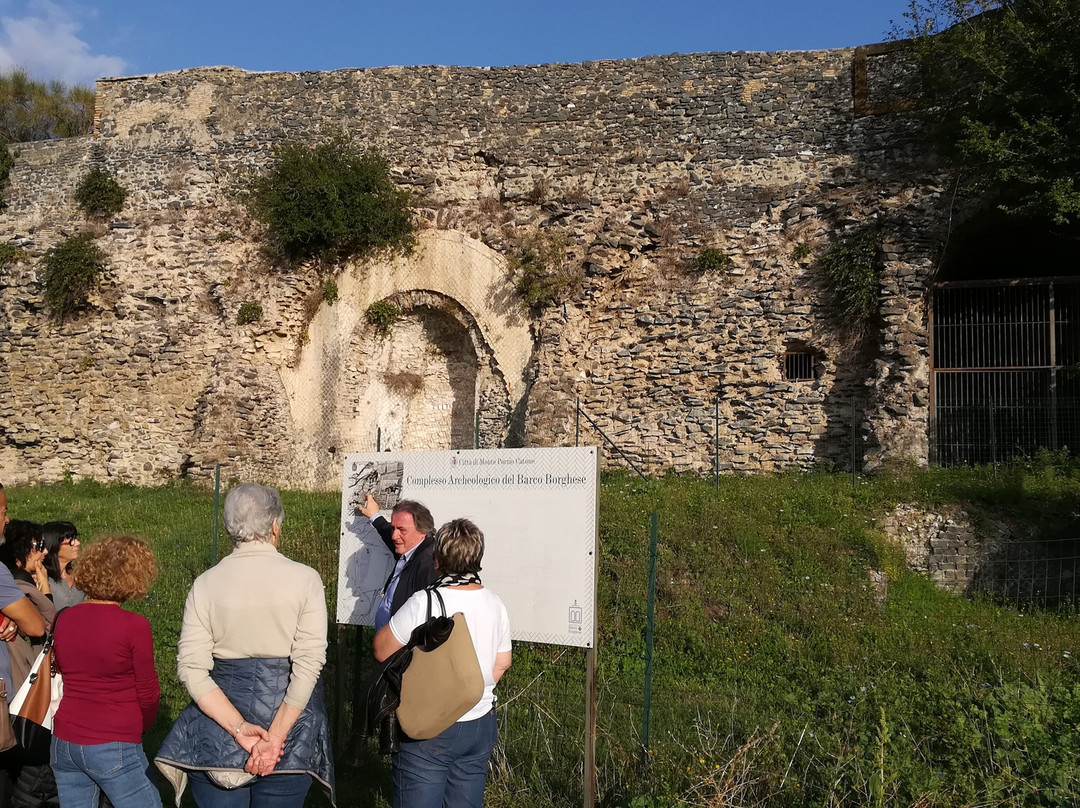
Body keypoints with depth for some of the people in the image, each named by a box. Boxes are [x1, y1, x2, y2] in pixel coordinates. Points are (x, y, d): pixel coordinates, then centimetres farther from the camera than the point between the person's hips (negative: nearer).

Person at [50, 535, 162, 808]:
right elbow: (148, 693, -7)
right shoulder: (134, 625, -15)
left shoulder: (64, 619, 1)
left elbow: (59, 674, 14)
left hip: (63, 743, 6)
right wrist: (141, 726, 13)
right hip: (113, 749, -6)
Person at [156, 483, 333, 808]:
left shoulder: (205, 583, -3)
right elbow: (309, 664, -16)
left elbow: (191, 669, -10)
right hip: (289, 721, -1)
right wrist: (276, 736, -15)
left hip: (217, 731, 1)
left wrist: (239, 728, -13)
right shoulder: (304, 579, -8)